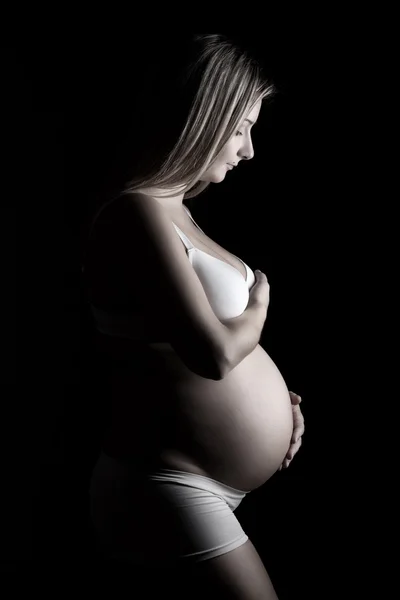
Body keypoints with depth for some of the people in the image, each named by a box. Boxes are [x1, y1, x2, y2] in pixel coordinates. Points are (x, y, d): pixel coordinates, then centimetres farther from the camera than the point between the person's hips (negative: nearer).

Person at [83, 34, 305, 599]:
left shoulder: (176, 212, 11)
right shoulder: (137, 213, -20)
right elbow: (214, 352, -29)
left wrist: (273, 396, 2)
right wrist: (259, 309, -8)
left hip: (206, 486, 9)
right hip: (169, 490, -9)